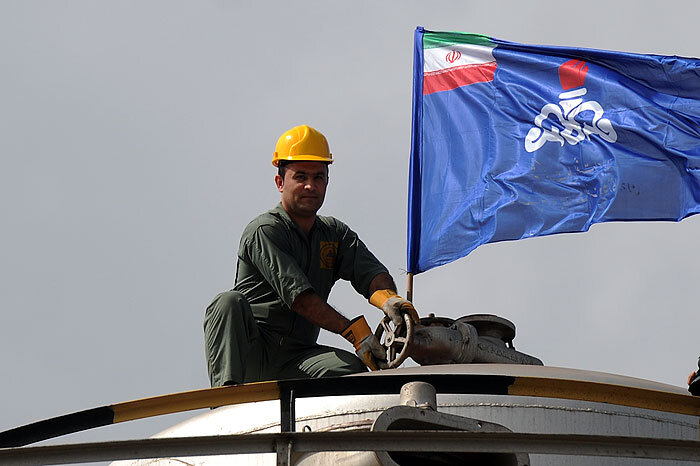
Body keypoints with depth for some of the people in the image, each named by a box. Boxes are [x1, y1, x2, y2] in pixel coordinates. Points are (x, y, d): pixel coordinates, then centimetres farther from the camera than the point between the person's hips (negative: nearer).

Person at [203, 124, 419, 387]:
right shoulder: (264, 232, -7)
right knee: (230, 302, -34)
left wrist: (389, 299, -28)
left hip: (293, 364, 5)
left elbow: (371, 272, -2)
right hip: (247, 354, -4)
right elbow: (298, 295, -19)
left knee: (353, 367, -23)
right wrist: (354, 331, -27)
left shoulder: (336, 234, 16)